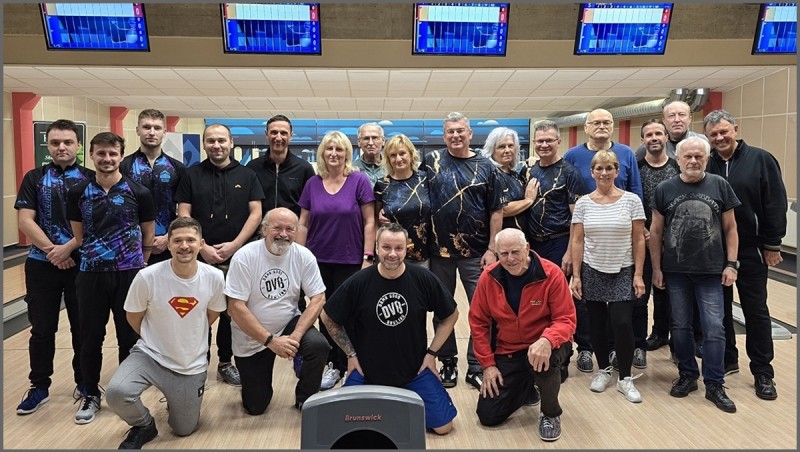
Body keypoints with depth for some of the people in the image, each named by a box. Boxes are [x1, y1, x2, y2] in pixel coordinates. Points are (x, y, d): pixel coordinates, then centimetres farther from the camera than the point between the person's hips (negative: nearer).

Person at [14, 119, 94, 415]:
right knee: (42, 329, 9)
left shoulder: (90, 179, 2)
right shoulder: (34, 178, 6)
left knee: (83, 327, 7)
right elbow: (25, 220, -2)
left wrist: (68, 247, -16)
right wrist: (52, 251, -12)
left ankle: (85, 383, 22)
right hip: (42, 264, 1)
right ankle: (39, 387, 22)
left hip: (82, 263, -1)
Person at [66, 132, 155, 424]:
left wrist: (136, 263, 6)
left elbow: (148, 235, 4)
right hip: (91, 274, 2)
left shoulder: (139, 193, -4)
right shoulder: (77, 193, 2)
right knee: (90, 337, 10)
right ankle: (90, 394, 27)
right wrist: (94, 255, 11)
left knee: (129, 337, 8)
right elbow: (79, 235, 12)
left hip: (129, 274, -2)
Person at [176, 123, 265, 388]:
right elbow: (183, 215, 0)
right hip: (200, 257, 0)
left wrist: (234, 245, -10)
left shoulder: (246, 175, 5)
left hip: (236, 256, 0)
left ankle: (226, 363, 23)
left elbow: (255, 213, -1)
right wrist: (202, 247, -10)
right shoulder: (192, 175, 5)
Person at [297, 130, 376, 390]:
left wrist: (368, 257, -9)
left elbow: (369, 222, -5)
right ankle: (331, 363, 26)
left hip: (350, 261, -3)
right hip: (319, 260, 3)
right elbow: (303, 224, 8)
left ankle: (343, 366, 22)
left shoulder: (359, 181, -5)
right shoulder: (312, 184, 5)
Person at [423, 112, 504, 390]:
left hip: (476, 252, 0)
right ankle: (448, 363, 26)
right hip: (439, 250, 1)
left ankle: (476, 367, 17)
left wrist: (492, 249, -4)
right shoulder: (431, 161, 3)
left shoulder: (486, 166, 2)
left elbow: (496, 211, 2)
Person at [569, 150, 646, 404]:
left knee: (622, 323, -8)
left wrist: (638, 275, -6)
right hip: (592, 272, 1)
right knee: (597, 324, 7)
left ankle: (625, 378, 8)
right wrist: (576, 276, -3)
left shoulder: (631, 200, -3)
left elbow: (639, 240, -2)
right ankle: (603, 369, 27)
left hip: (623, 272, -1)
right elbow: (577, 241, 1)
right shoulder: (583, 203, 0)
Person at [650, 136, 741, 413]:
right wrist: (656, 268, 1)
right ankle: (687, 375, 26)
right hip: (675, 271, 1)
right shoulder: (665, 189, 0)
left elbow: (730, 228, 4)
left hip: (711, 271, -1)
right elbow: (656, 232, 4)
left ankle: (714, 385, 13)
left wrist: (731, 264, -1)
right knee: (681, 326, 10)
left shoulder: (719, 186, 0)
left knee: (714, 328, 0)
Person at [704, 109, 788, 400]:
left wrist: (772, 244, -8)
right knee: (720, 309, 12)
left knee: (756, 310, 6)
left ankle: (763, 372, 17)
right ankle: (726, 361, 28)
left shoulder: (760, 159, -5)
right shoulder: (705, 166, 0)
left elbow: (775, 204, -6)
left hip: (751, 251, -2)